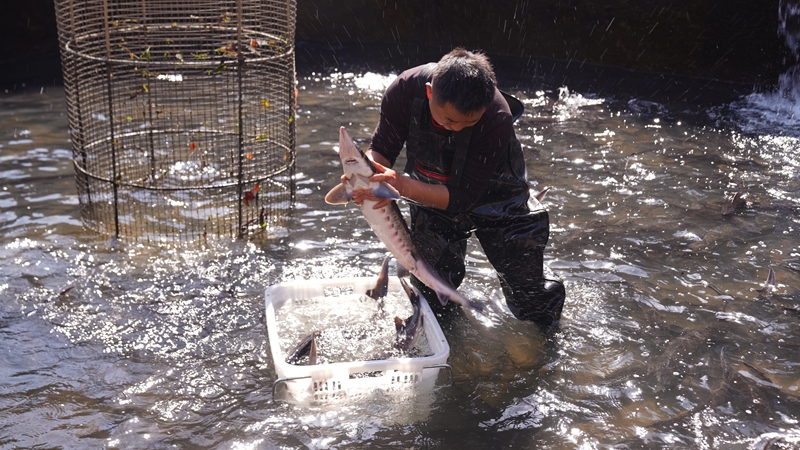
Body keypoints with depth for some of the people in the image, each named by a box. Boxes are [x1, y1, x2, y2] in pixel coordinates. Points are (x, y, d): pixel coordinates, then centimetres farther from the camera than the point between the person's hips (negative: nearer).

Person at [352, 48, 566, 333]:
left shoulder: (497, 119, -38)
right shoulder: (404, 90, -29)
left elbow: (463, 197, -34)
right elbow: (381, 150, -16)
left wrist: (403, 186, -47)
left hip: (493, 198, -2)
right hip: (430, 195, 3)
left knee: (529, 301, 5)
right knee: (431, 296, 13)